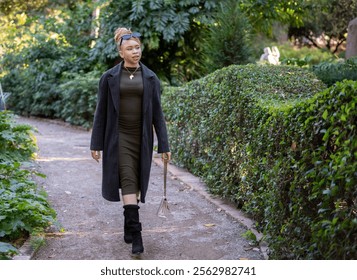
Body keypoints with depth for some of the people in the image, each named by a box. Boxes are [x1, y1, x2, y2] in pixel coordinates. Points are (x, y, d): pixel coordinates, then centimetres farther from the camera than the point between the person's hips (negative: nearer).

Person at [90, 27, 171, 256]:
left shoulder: (150, 78, 4)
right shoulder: (110, 78, 1)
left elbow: (157, 113, 4)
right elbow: (101, 112, 3)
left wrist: (164, 145, 0)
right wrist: (96, 144, 1)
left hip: (142, 138, 2)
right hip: (119, 137, -2)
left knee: (137, 182, 9)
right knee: (128, 182, -12)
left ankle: (129, 225, 28)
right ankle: (136, 235, -12)